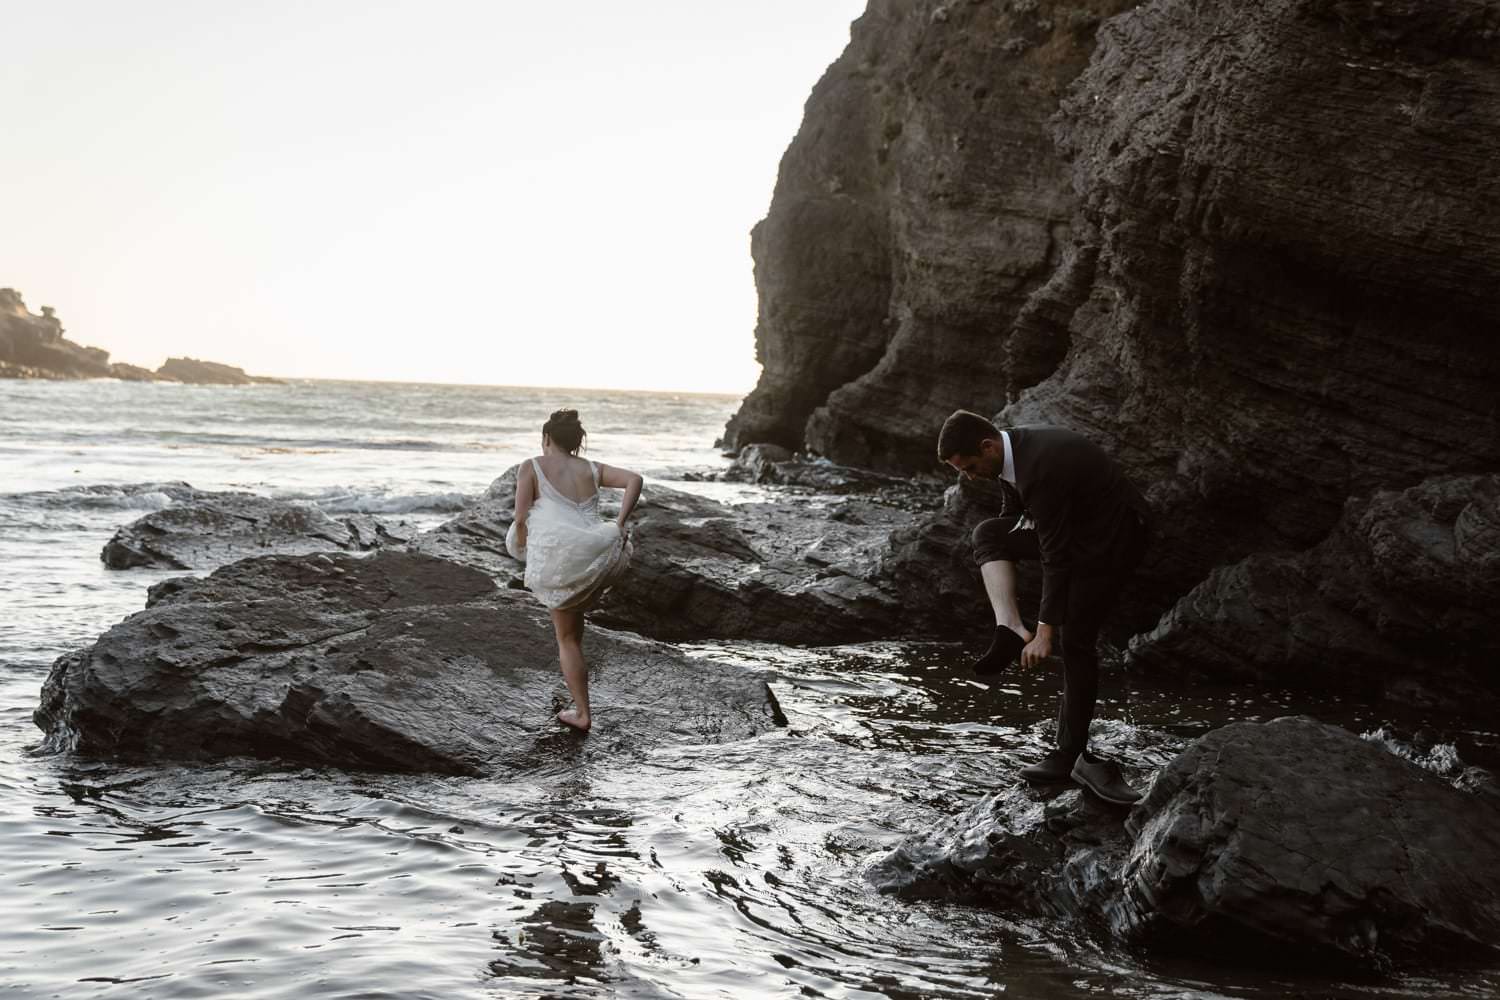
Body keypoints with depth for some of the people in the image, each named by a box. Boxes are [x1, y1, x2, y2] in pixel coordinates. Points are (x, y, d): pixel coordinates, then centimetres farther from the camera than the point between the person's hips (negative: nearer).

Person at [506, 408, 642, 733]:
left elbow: (521, 520, -2)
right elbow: (634, 479, 1)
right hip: (597, 558, 4)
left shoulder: (532, 466, 7)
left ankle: (582, 713, 16)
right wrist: (619, 525, 0)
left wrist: (528, 559, 14)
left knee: (567, 638, 15)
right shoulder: (592, 469, 17)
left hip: (559, 562, -3)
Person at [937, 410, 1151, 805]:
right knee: (988, 534, 0)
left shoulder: (1040, 469, -31)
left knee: (1076, 639, -9)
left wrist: (1045, 631, -23)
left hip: (1114, 534, -10)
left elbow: (1056, 556, -27)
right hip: (1080, 521, 10)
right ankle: (1010, 631, -11)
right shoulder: (1019, 445, -2)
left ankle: (1071, 754, 0)